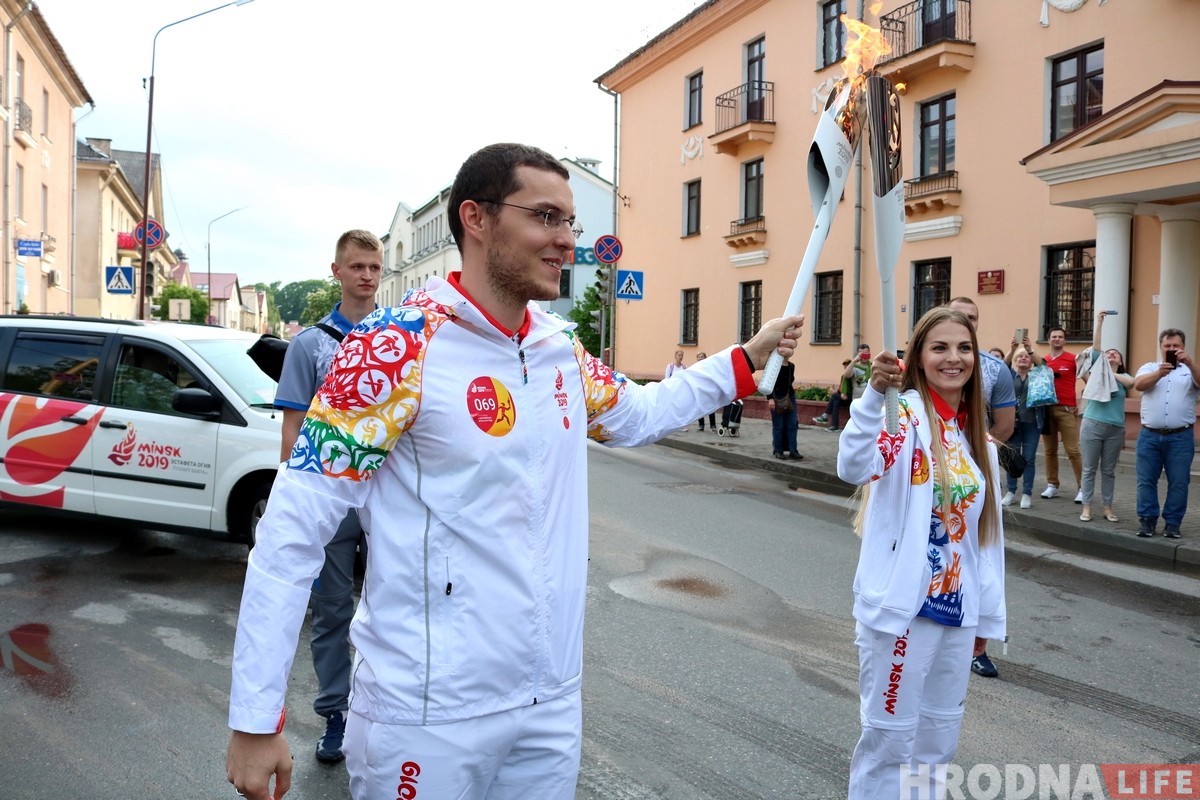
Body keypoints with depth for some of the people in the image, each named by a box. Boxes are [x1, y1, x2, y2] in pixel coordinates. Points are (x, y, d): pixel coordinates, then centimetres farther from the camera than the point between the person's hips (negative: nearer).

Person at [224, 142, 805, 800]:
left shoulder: (560, 348, 4)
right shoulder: (398, 345, -17)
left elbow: (637, 415, 23)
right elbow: (292, 528, -17)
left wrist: (749, 357, 17)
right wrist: (256, 720, -18)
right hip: (427, 717, -6)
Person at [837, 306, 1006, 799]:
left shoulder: (979, 438, 8)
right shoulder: (905, 414, -12)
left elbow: (987, 530, 14)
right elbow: (853, 468, -33)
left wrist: (989, 614, 16)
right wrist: (874, 395, -48)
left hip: (958, 609, 7)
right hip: (902, 605, -7)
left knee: (940, 734, 20)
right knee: (889, 735, 5)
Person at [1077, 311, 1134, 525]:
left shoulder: (1123, 376, 10)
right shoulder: (1098, 369, 7)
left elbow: (1131, 382, -14)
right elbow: (1095, 347, -4)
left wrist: (1111, 374, -7)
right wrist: (1099, 323, -8)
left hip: (1115, 429, 2)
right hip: (1092, 425, -2)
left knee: (1109, 471, 9)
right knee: (1089, 469, 1)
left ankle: (1108, 508, 17)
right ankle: (1086, 507, 7)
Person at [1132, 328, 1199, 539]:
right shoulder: (1149, 368, 10)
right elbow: (1139, 385, -10)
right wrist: (1159, 373, -29)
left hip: (1181, 437, 0)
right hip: (1150, 435, 0)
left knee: (1178, 483, 2)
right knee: (1146, 480, 2)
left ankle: (1172, 523, 11)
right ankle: (1147, 520, 10)